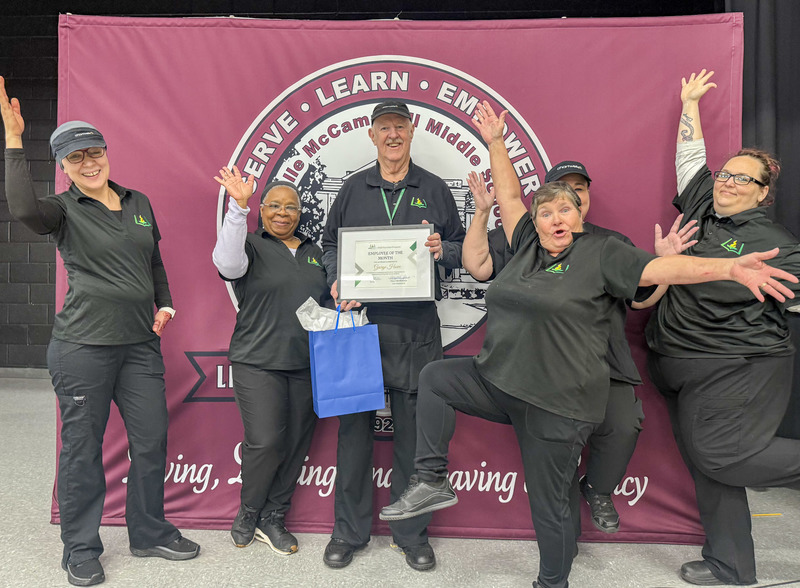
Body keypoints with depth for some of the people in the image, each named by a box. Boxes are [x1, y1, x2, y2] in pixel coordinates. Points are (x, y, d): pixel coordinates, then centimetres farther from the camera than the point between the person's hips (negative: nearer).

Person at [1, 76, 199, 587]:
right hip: (83, 346, -4)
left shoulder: (139, 203, 13)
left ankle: (151, 533, 29)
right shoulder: (64, 210, -3)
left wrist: (164, 302, 8)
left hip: (141, 343, 5)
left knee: (152, 440, 9)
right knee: (82, 447, 6)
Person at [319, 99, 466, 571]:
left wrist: (442, 250, -10)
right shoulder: (353, 189, 12)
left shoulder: (435, 190, 10)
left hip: (416, 325, 0)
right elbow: (330, 244, 15)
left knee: (414, 429, 5)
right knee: (353, 425, 5)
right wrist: (336, 281, -3)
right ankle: (350, 530, 22)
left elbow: (463, 248, 12)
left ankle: (412, 532, 23)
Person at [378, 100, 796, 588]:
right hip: (499, 382, 6)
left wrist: (729, 267, -26)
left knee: (549, 505, 6)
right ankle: (433, 482, 5)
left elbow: (658, 269, -15)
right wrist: (496, 144, 16)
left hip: (557, 404, -6)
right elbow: (509, 197, 16)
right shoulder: (528, 246, 9)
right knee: (434, 377, -1)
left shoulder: (600, 252, -6)